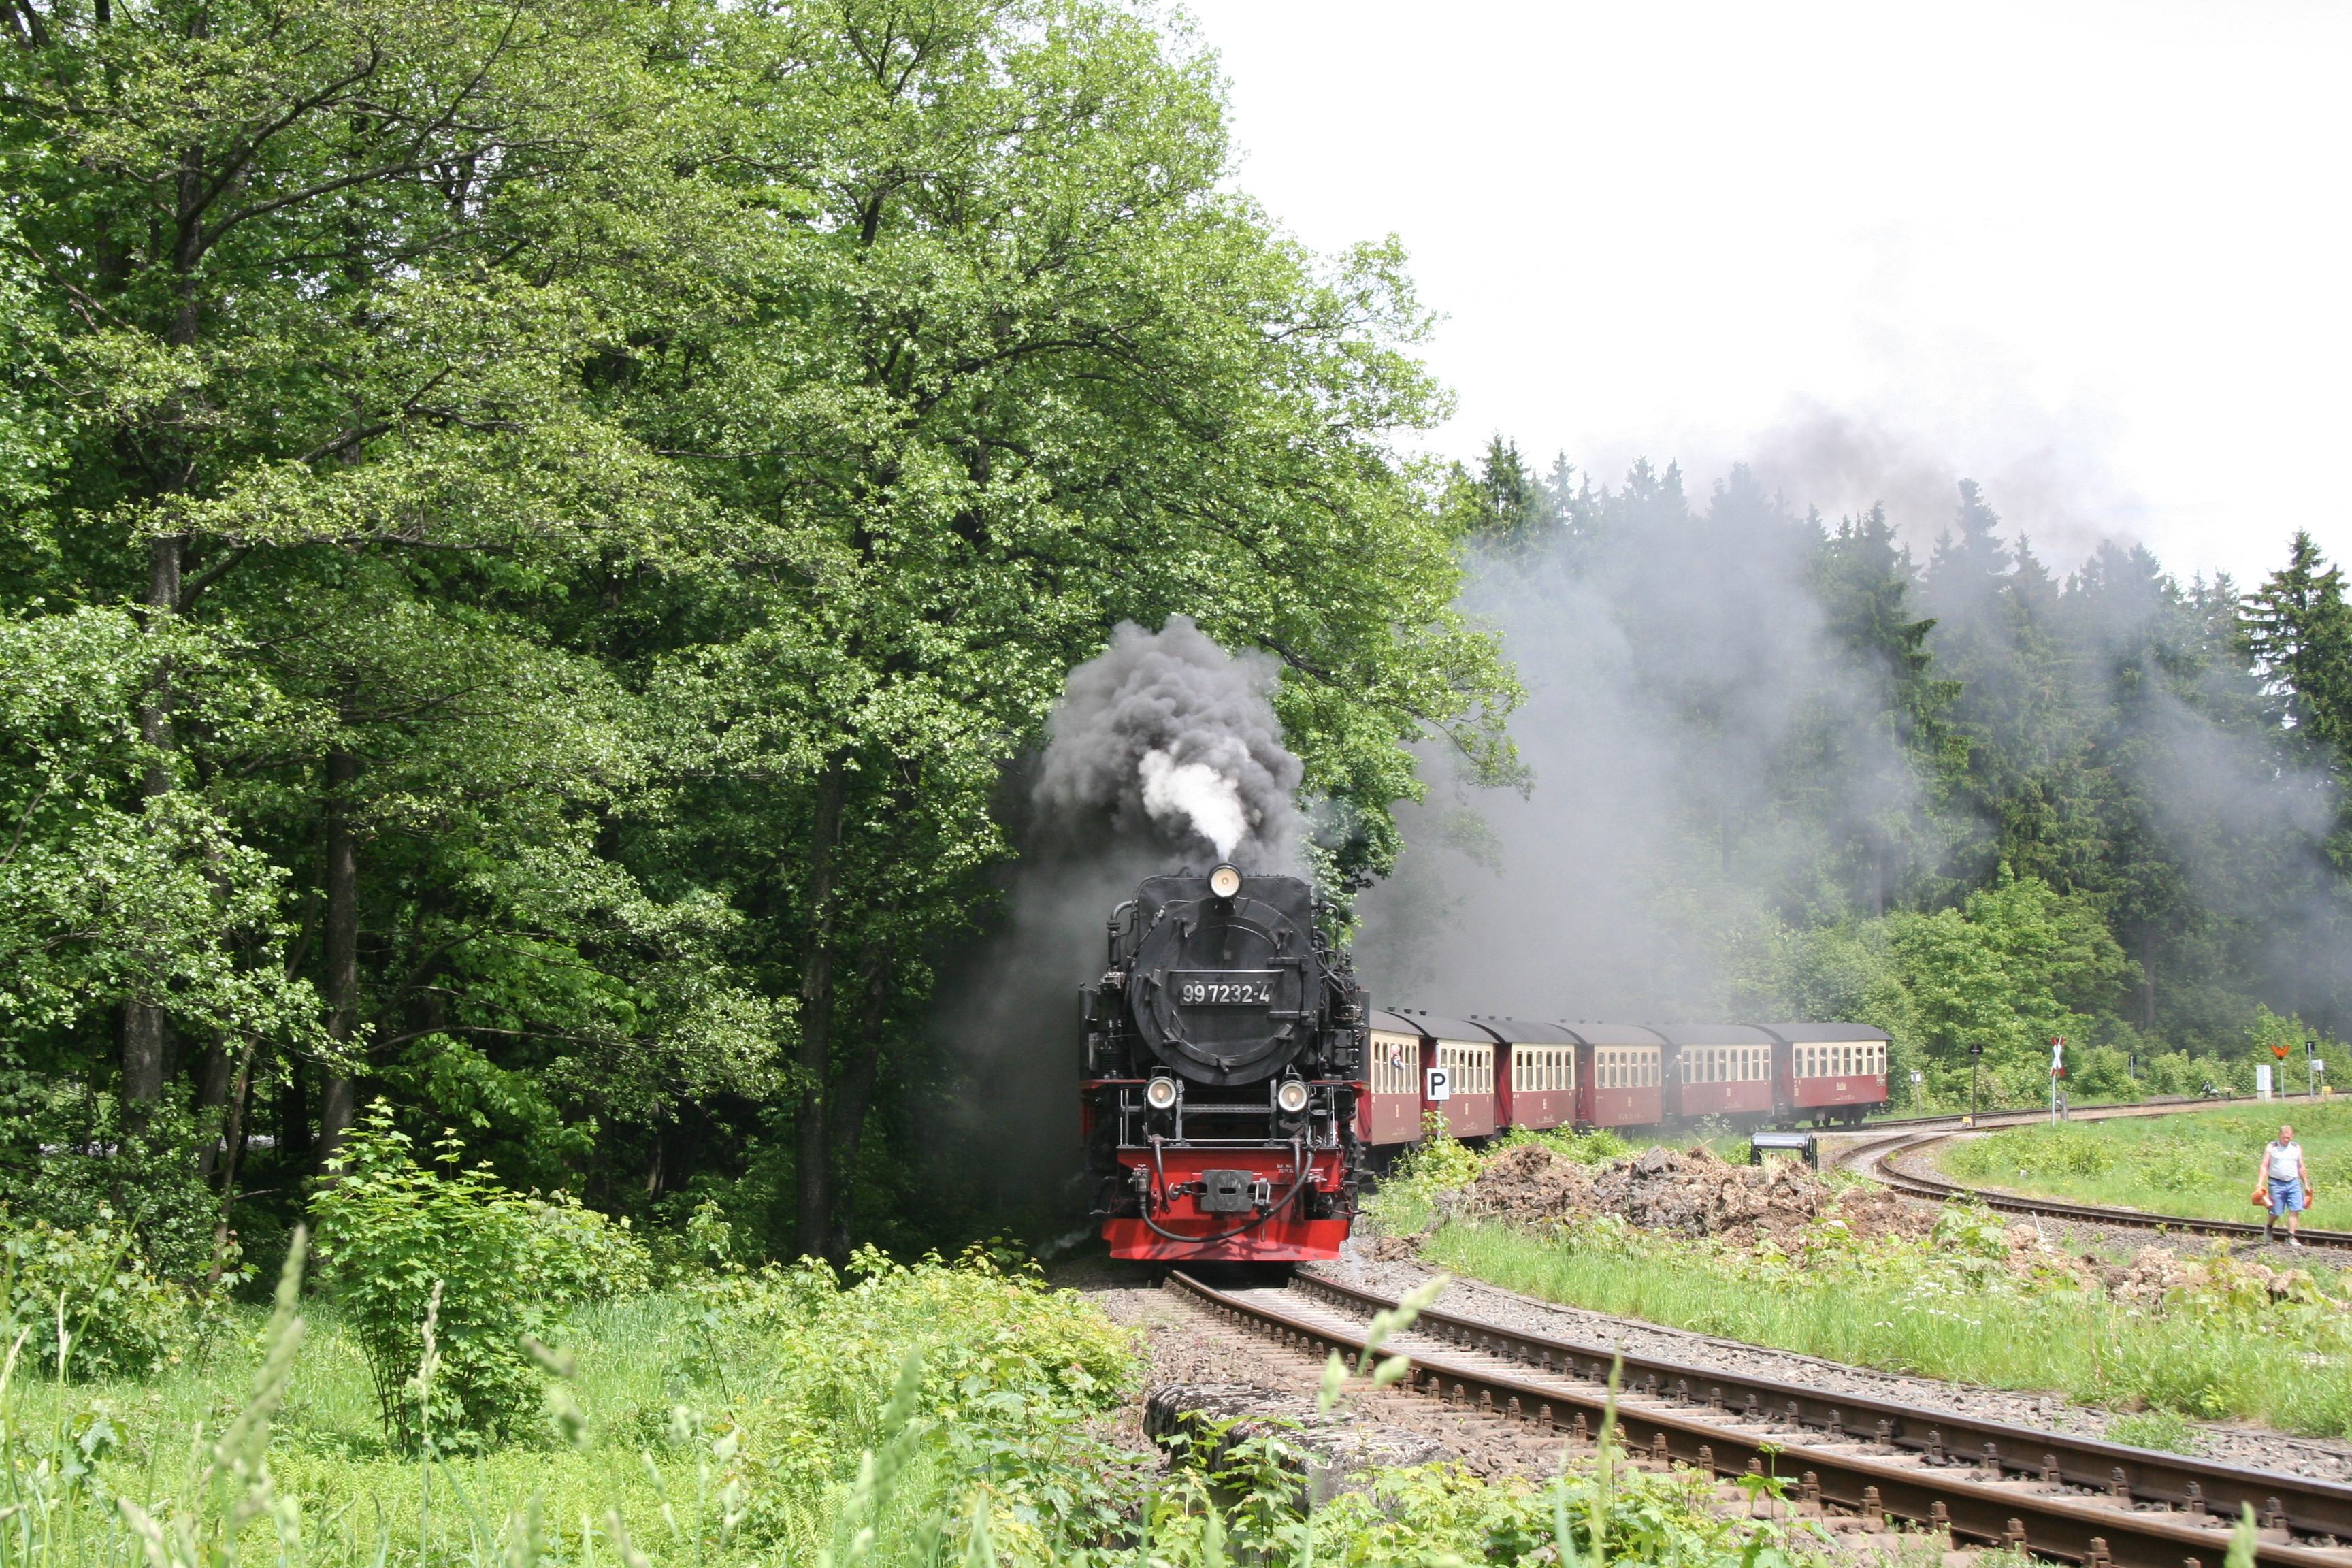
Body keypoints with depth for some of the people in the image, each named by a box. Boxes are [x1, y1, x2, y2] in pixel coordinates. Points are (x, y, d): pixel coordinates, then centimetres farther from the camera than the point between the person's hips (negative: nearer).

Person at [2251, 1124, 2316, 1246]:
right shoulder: (2271, 1148, 1)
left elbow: (2301, 1168, 17)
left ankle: (2290, 1237, -6)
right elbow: (2264, 1166, -2)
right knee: (2276, 1212, 0)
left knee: (2295, 1210, -9)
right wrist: (2260, 1183, -11)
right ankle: (2268, 1227, 31)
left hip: (2293, 1183, 3)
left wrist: (2306, 1184, 17)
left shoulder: (2296, 1148, 10)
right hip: (2277, 1183, -3)